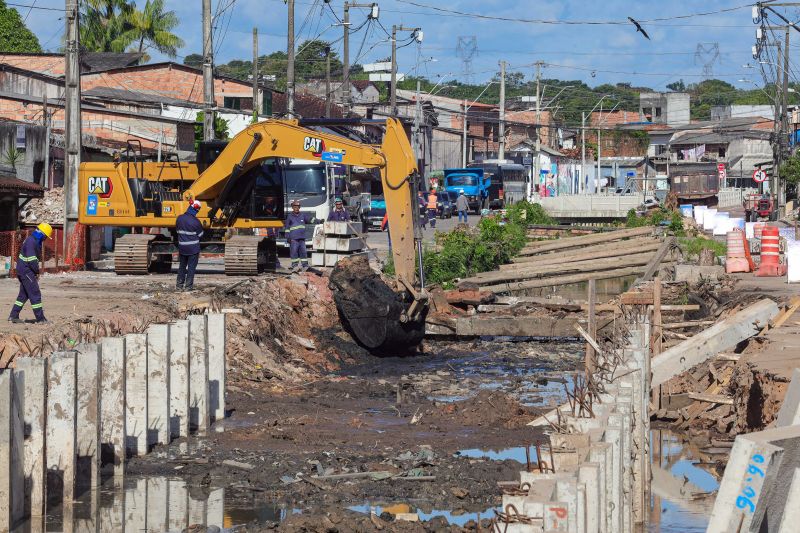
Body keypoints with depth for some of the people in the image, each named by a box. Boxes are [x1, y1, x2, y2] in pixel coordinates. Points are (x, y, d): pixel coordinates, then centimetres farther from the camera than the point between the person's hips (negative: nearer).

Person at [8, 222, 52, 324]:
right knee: (35, 294, -7)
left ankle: (13, 316, 17)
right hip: (26, 271, -10)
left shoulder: (36, 241, 14)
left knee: (23, 294, 15)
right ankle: (40, 319, -6)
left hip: (23, 270, 10)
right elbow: (31, 260, -24)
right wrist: (37, 272, -11)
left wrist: (36, 272, 8)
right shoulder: (31, 242, -19)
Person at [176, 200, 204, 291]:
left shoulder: (179, 219, -3)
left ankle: (179, 285, 19)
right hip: (193, 248, -4)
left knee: (182, 266, 16)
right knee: (191, 267, 3)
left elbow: (177, 231, 9)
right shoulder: (195, 221, -17)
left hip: (182, 247, 4)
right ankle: (188, 286, 3)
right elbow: (200, 234, -4)